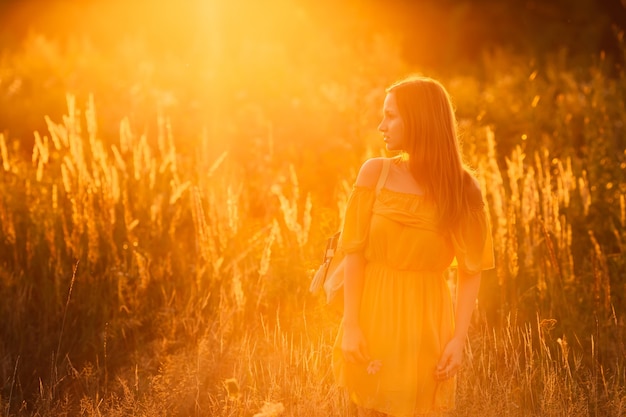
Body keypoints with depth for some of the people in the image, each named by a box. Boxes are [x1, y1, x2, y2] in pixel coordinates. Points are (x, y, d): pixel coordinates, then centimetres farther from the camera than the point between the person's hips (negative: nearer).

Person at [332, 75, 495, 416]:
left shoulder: (460, 188, -5)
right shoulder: (374, 173, -2)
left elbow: (471, 271, -4)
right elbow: (355, 255, -2)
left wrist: (459, 338, -12)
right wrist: (351, 325, -9)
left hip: (424, 324, -1)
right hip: (374, 317, 1)